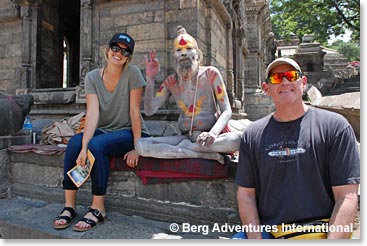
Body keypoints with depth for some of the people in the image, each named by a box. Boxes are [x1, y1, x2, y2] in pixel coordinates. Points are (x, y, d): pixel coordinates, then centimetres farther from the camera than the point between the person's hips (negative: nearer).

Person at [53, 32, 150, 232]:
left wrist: (136, 148, -17)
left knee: (97, 145, -31)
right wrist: (84, 147, -29)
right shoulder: (92, 77, -3)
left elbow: (134, 111, -15)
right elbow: (93, 112, -16)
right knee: (74, 142, -25)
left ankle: (98, 209, -17)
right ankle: (69, 205, -13)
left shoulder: (132, 73, -11)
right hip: (104, 131, 4)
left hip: (129, 133, -3)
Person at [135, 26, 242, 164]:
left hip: (208, 137, -2)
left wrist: (213, 133, -26)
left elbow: (226, 111, -5)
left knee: (239, 138, -34)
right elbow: (149, 110, 1)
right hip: (184, 136, 2)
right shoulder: (171, 82, 8)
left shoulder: (210, 74, 0)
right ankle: (205, 154, -22)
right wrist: (150, 79, -10)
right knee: (141, 145, -22)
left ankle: (185, 147, -19)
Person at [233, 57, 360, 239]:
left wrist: (332, 239, -14)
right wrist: (255, 238, -7)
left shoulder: (334, 126, -2)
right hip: (266, 231, 1)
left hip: (319, 231, -1)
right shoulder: (252, 135, 4)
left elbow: (347, 197, -5)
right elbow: (245, 193, 4)